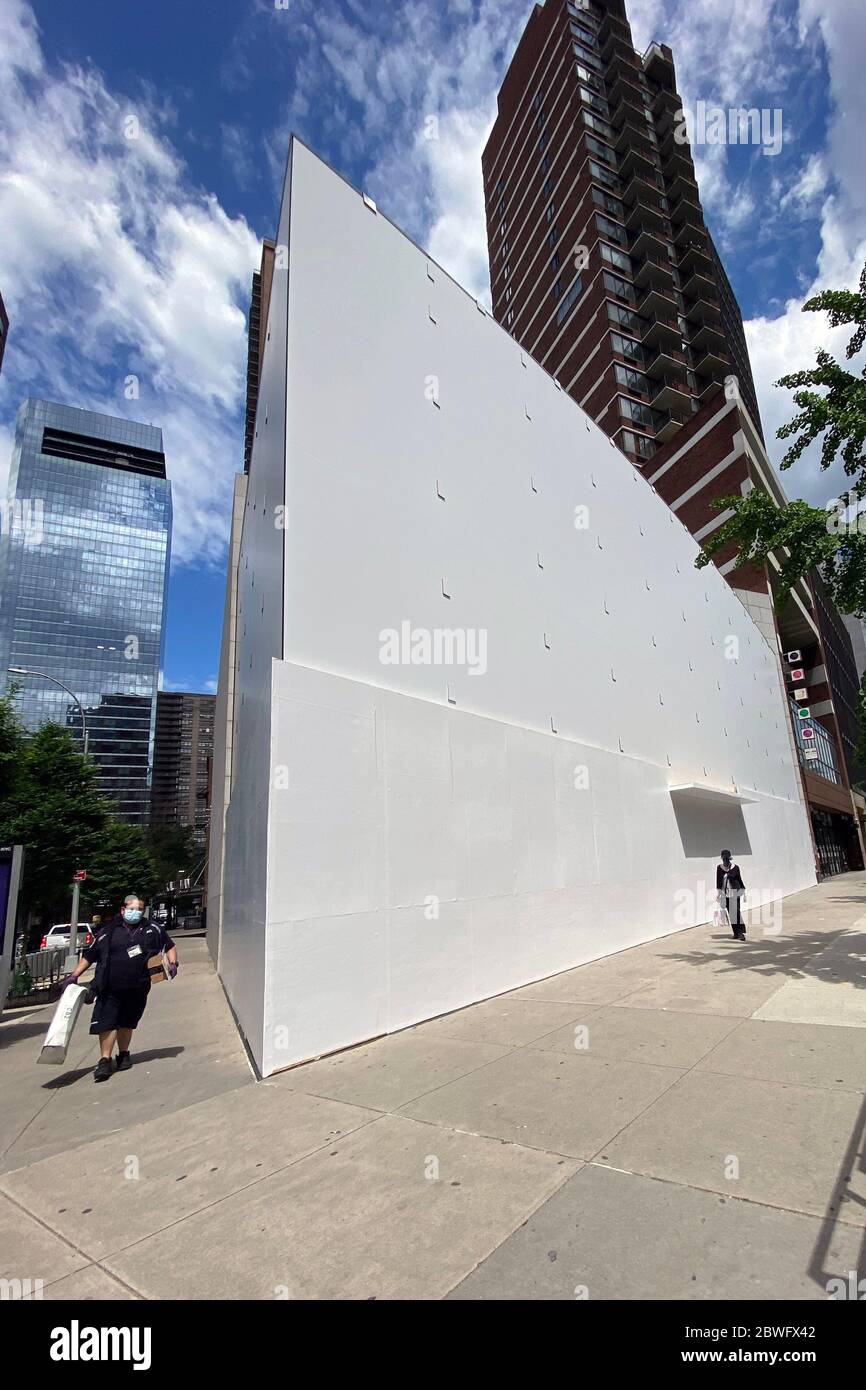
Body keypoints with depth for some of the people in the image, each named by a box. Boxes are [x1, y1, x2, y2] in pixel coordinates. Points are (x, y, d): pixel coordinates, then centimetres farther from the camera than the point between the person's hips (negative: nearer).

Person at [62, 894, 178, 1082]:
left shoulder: (152, 930, 5)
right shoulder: (108, 932, 2)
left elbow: (170, 946, 13)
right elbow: (89, 956, 10)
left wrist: (173, 963, 0)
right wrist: (74, 976, 3)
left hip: (137, 989, 1)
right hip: (110, 988, -1)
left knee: (127, 1022, 13)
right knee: (107, 1022, -8)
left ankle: (123, 1055, 31)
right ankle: (105, 1061, 3)